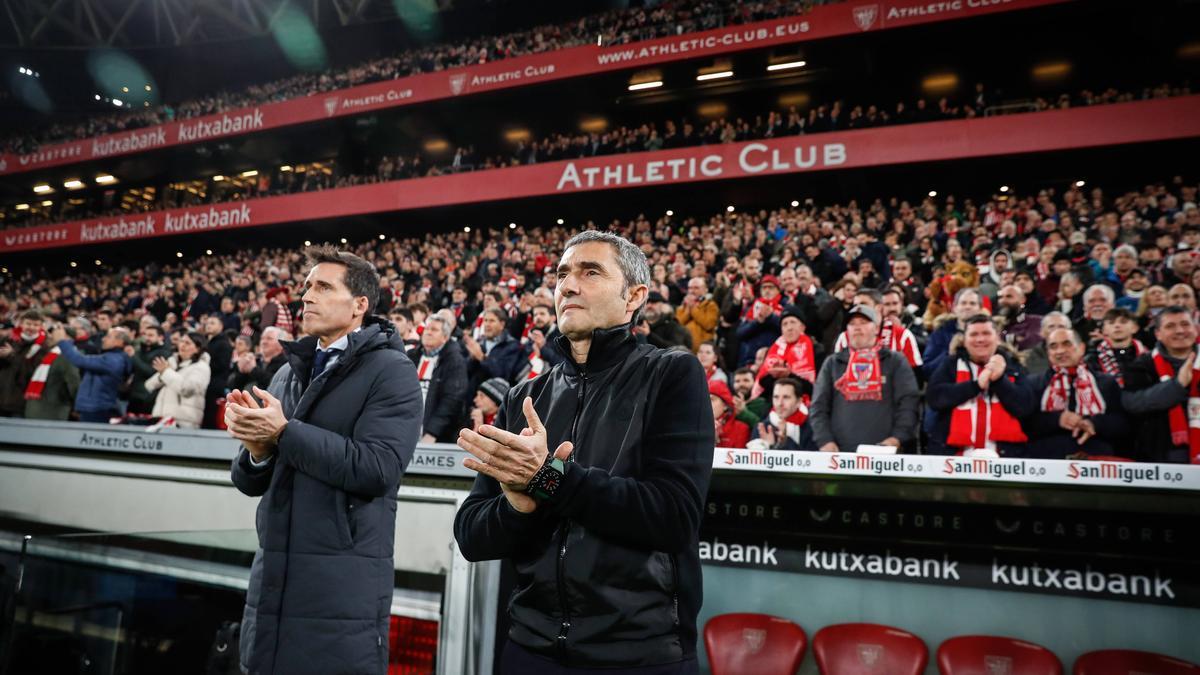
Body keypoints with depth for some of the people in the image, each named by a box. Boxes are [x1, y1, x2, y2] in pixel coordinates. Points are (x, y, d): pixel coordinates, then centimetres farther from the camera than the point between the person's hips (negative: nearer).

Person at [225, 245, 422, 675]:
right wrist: (257, 448, -10)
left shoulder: (391, 371, -8)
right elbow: (250, 481, 12)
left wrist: (284, 432, -18)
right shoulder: (289, 373, 12)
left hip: (344, 580, -6)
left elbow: (376, 469, -21)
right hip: (272, 573, 7)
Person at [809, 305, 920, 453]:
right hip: (840, 453, 1)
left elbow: (909, 402, 1)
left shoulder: (896, 361, 11)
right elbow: (818, 406, 10)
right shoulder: (832, 363, 15)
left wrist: (897, 437, -12)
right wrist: (824, 440, -4)